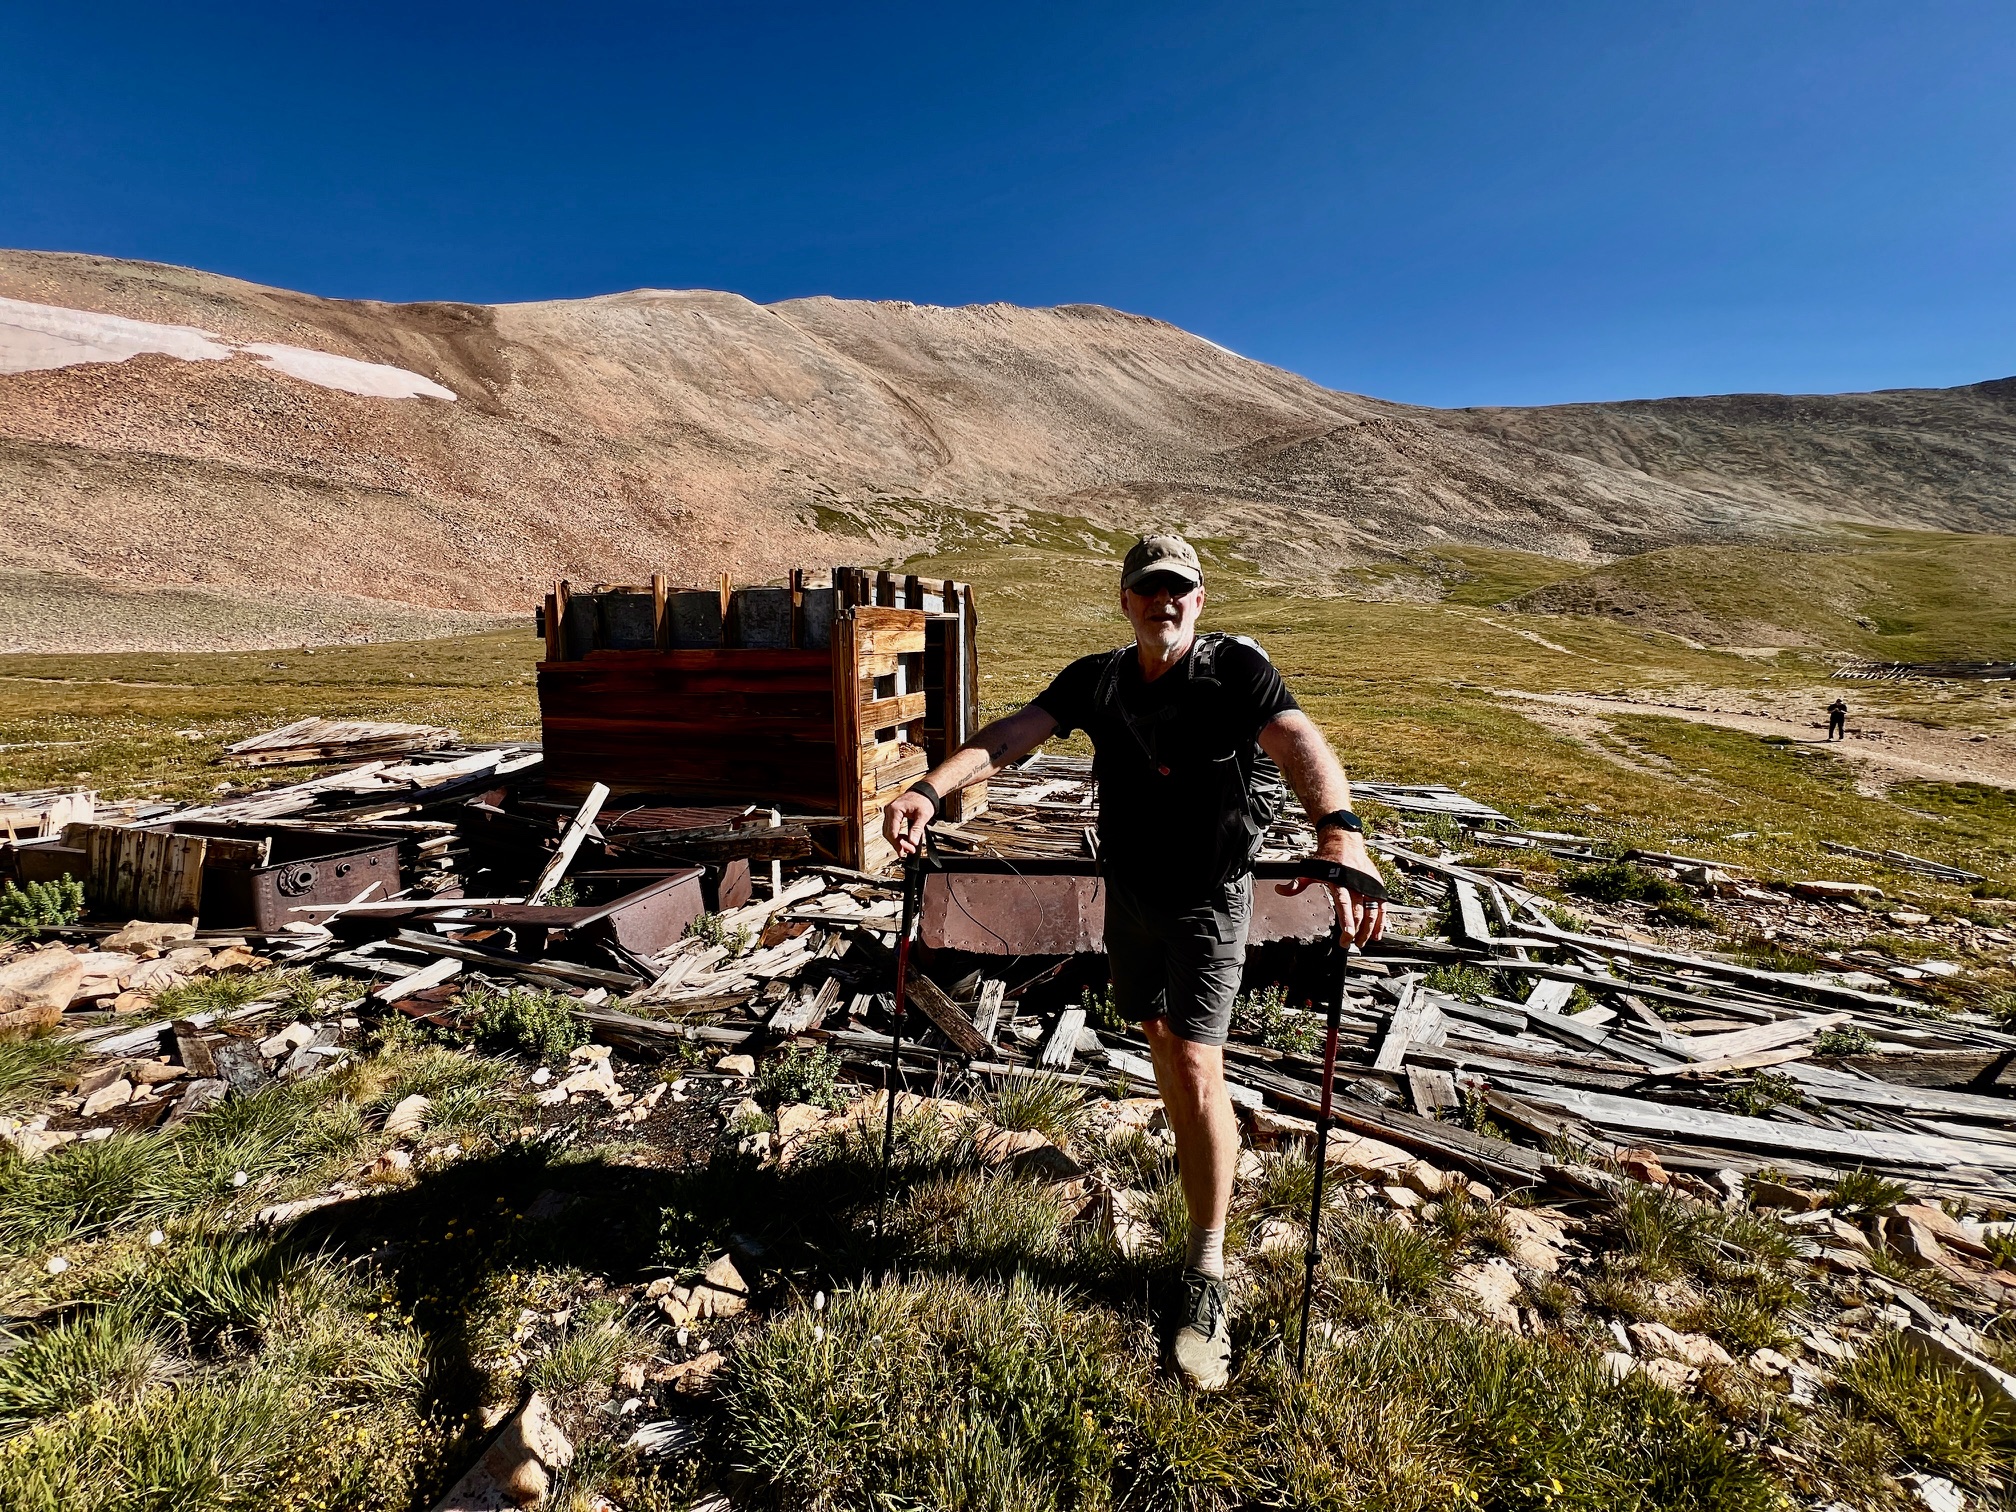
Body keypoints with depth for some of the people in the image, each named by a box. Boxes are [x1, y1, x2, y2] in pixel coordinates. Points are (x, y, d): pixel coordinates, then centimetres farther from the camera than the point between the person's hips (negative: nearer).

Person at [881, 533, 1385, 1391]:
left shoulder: (1235, 668, -16)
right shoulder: (1096, 679, -4)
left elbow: (1299, 742, -34)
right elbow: (1011, 737, -15)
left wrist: (1339, 828, -55)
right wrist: (930, 788, -33)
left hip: (1209, 900, -4)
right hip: (1129, 893, 5)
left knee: (1197, 1067, -11)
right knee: (1160, 1039, 21)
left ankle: (1206, 1276, 6)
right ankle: (1200, 1152, 51)